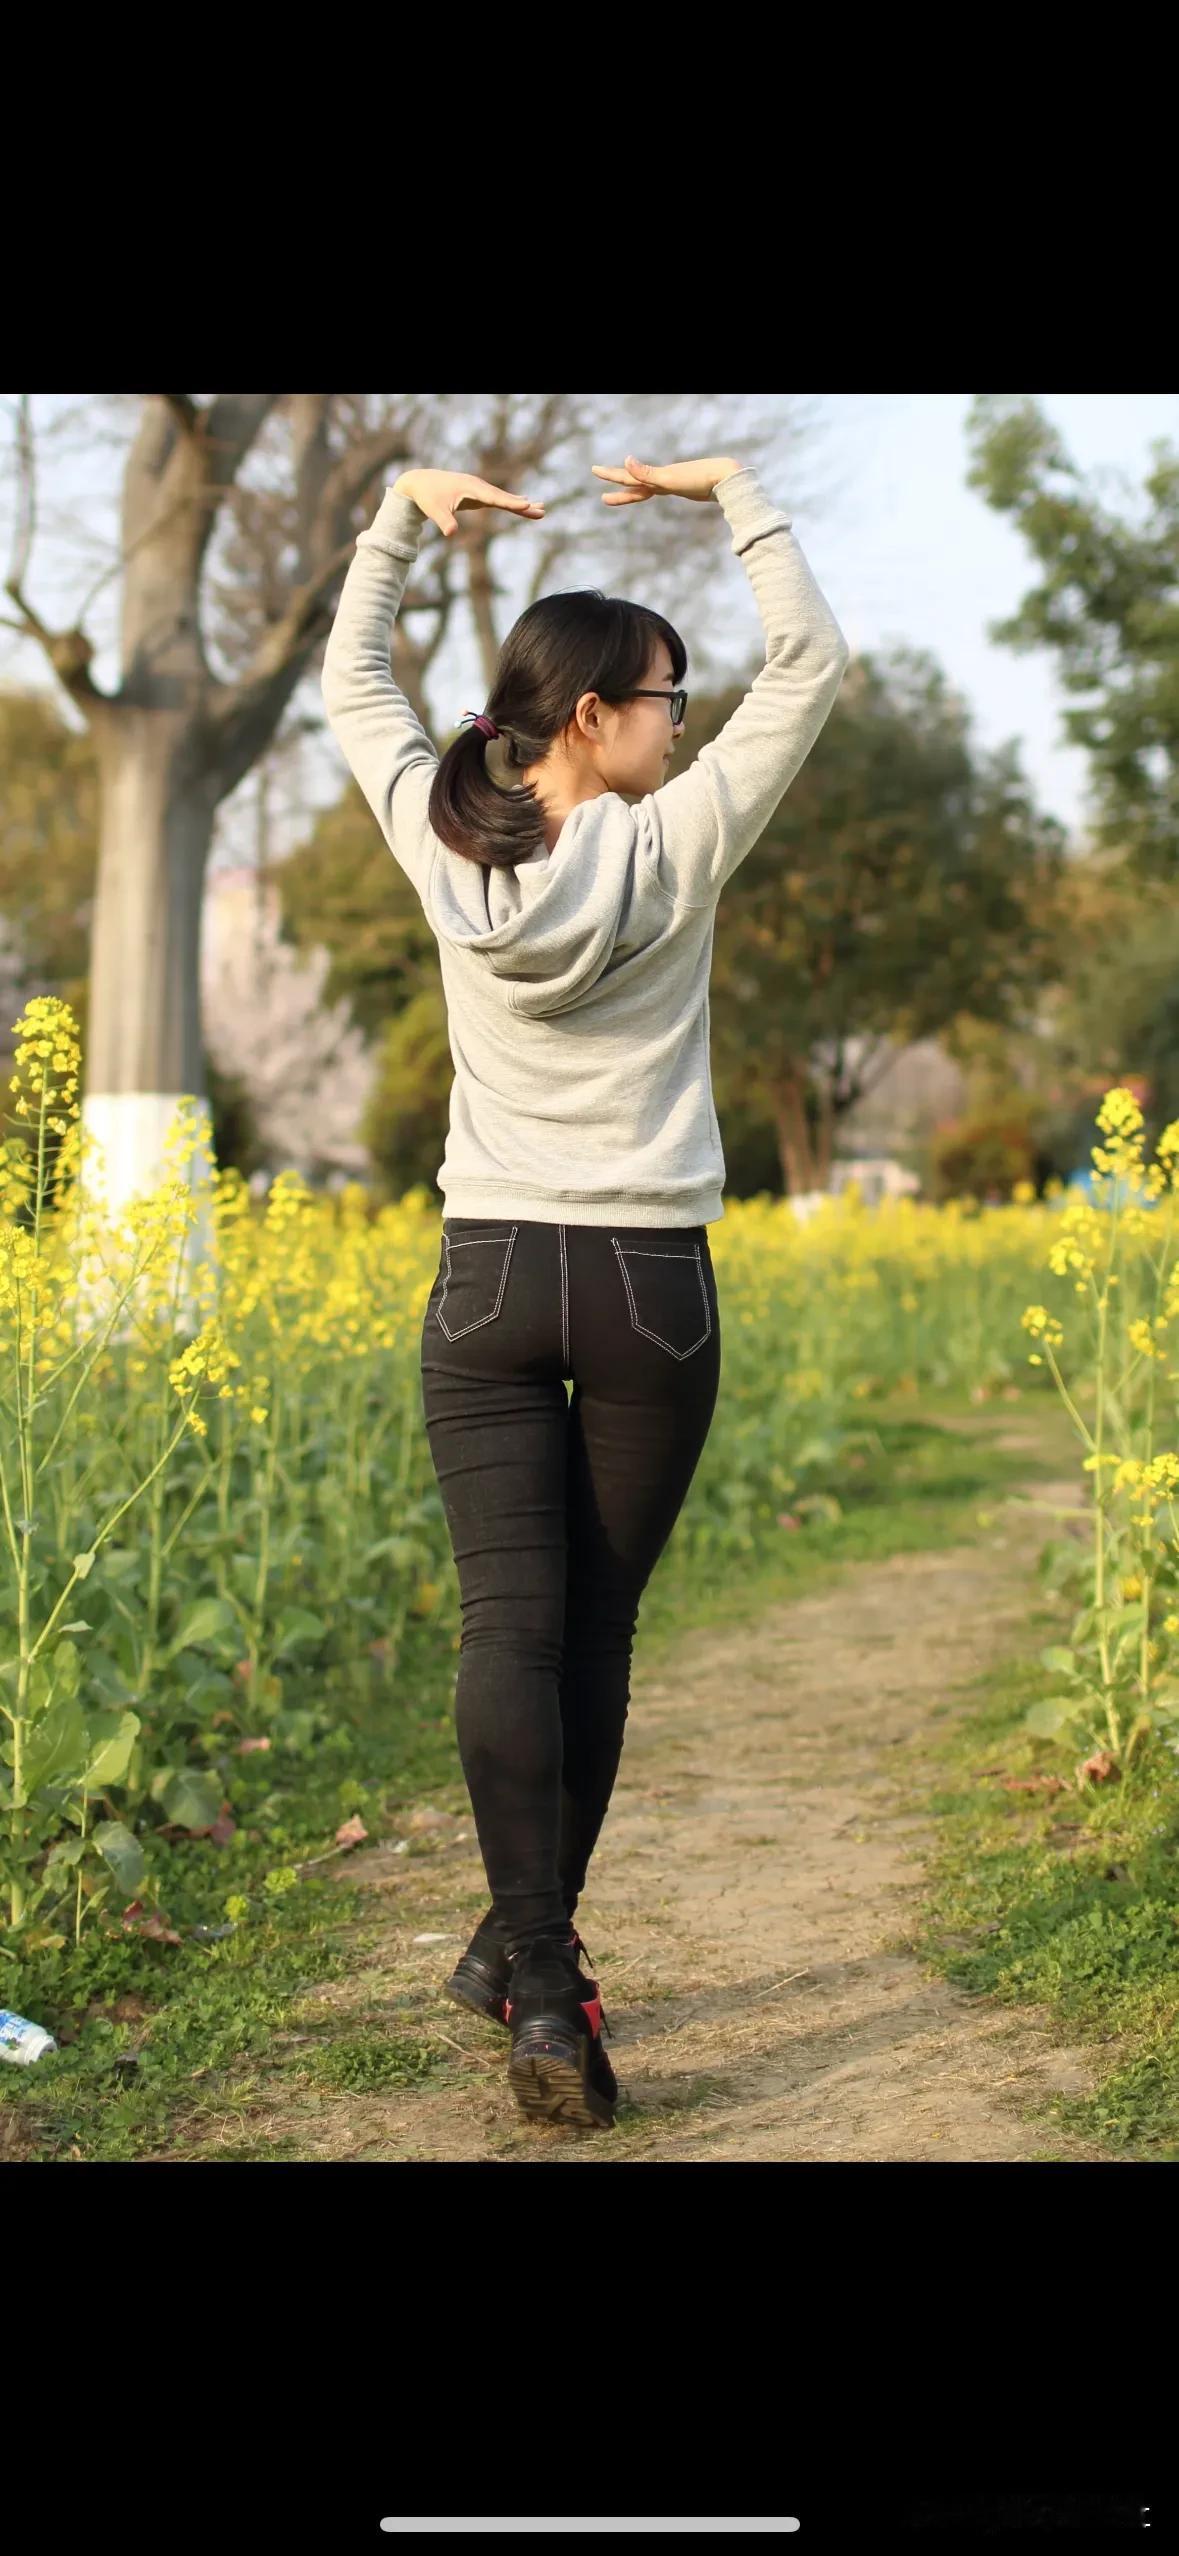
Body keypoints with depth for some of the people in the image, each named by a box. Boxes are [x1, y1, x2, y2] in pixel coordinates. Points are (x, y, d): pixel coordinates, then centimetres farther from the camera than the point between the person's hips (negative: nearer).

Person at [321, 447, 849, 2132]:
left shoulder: (446, 849, 0)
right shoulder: (673, 851, -8)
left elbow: (351, 682, 17)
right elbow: (812, 660, 0)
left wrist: (402, 512, 16)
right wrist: (733, 491, 5)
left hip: (487, 1282, 2)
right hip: (650, 1288, -2)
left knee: (509, 1624, -6)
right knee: (593, 1629, 10)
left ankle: (540, 1983, -17)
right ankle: (529, 1943, 20)